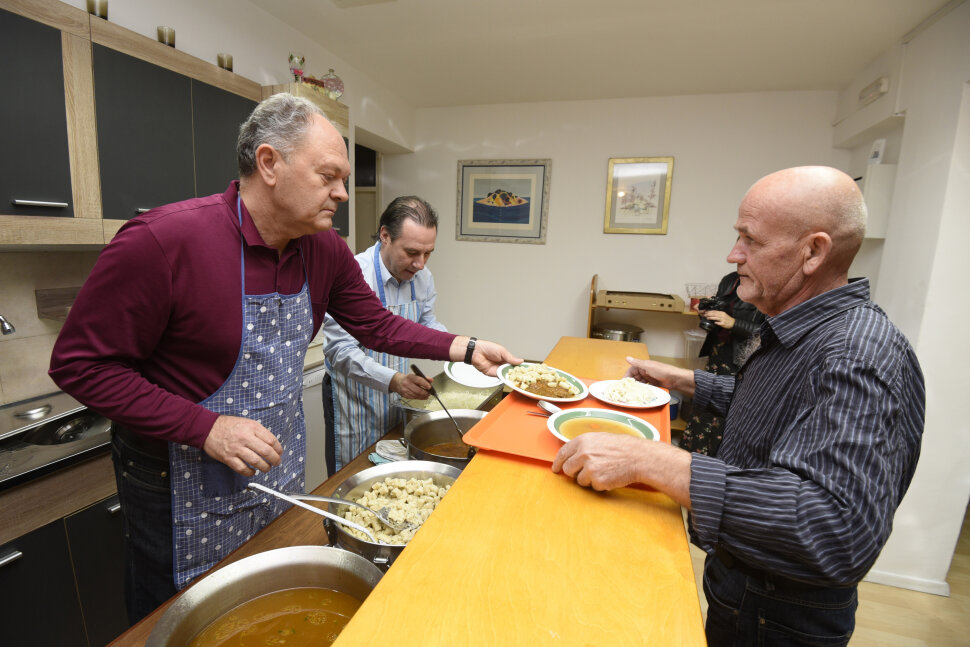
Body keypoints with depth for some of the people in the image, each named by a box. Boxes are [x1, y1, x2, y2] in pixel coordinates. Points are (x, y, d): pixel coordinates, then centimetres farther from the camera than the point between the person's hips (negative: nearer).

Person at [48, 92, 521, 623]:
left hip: (282, 466, 6)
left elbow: (377, 325, 1)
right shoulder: (162, 241, -25)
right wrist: (205, 428, -27)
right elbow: (80, 364, -18)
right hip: (184, 486, -5)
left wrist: (466, 350, -8)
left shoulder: (324, 249, -6)